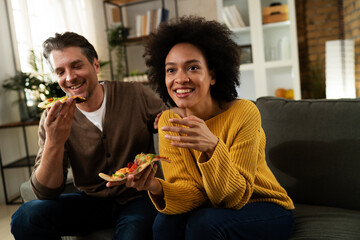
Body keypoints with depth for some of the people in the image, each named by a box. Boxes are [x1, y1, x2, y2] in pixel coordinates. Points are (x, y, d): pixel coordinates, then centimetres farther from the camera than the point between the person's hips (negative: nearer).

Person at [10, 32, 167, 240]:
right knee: (26, 218, -19)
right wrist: (54, 142, -28)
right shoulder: (54, 119, -5)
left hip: (138, 199, -2)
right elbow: (46, 192, -10)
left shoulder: (137, 96, -9)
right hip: (91, 200, 3)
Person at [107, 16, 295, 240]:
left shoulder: (244, 112, -23)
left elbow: (237, 197, -24)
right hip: (216, 210, 3)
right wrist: (157, 188, -35)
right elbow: (191, 192, -13)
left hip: (266, 209, -2)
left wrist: (212, 147, -42)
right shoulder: (168, 121, -10)